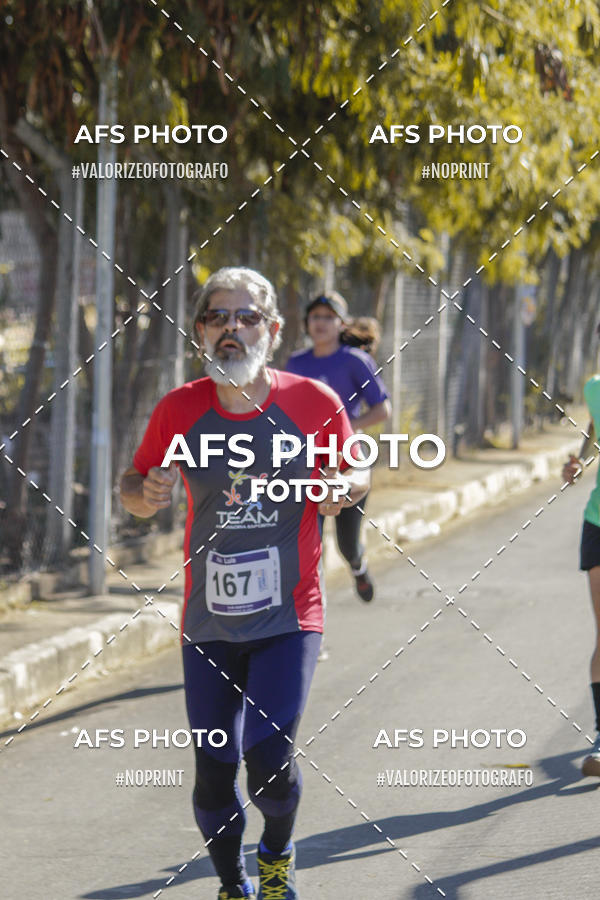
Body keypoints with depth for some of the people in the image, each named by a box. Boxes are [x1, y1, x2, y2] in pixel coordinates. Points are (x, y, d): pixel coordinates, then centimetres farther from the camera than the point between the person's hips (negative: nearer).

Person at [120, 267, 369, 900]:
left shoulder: (313, 403, -5)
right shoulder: (178, 411, -2)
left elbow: (356, 473, 11)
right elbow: (133, 486, 11)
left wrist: (343, 487, -12)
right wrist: (146, 494, -12)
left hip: (287, 619, -2)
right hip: (207, 626, 2)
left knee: (268, 760, -15)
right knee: (214, 775, 4)